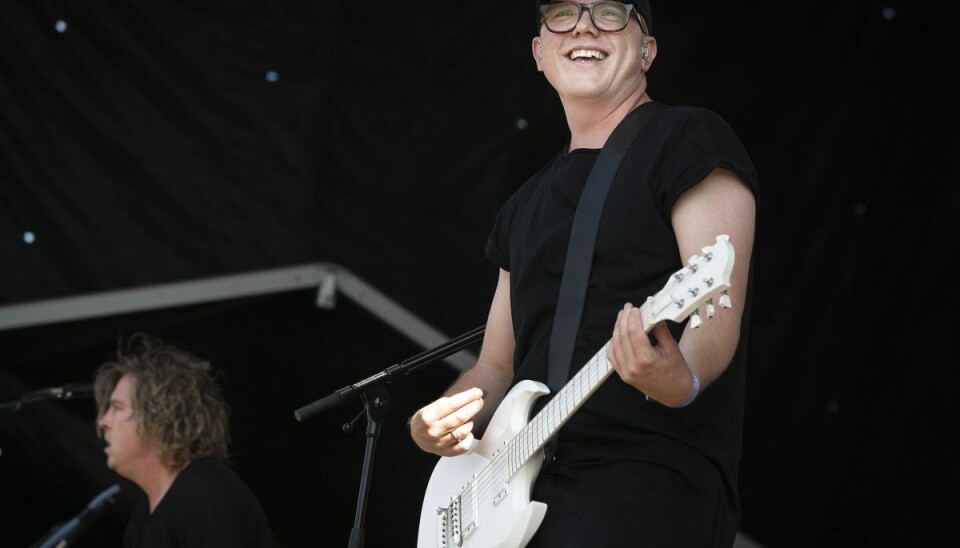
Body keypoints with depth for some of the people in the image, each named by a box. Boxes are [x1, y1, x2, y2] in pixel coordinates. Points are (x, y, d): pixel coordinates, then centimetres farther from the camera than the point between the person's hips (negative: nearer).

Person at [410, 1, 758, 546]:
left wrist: (682, 379, -32)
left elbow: (718, 315, -11)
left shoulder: (689, 140, 0)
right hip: (527, 488, 7)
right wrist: (439, 423, 4)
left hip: (653, 482, -7)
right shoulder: (527, 205, 23)